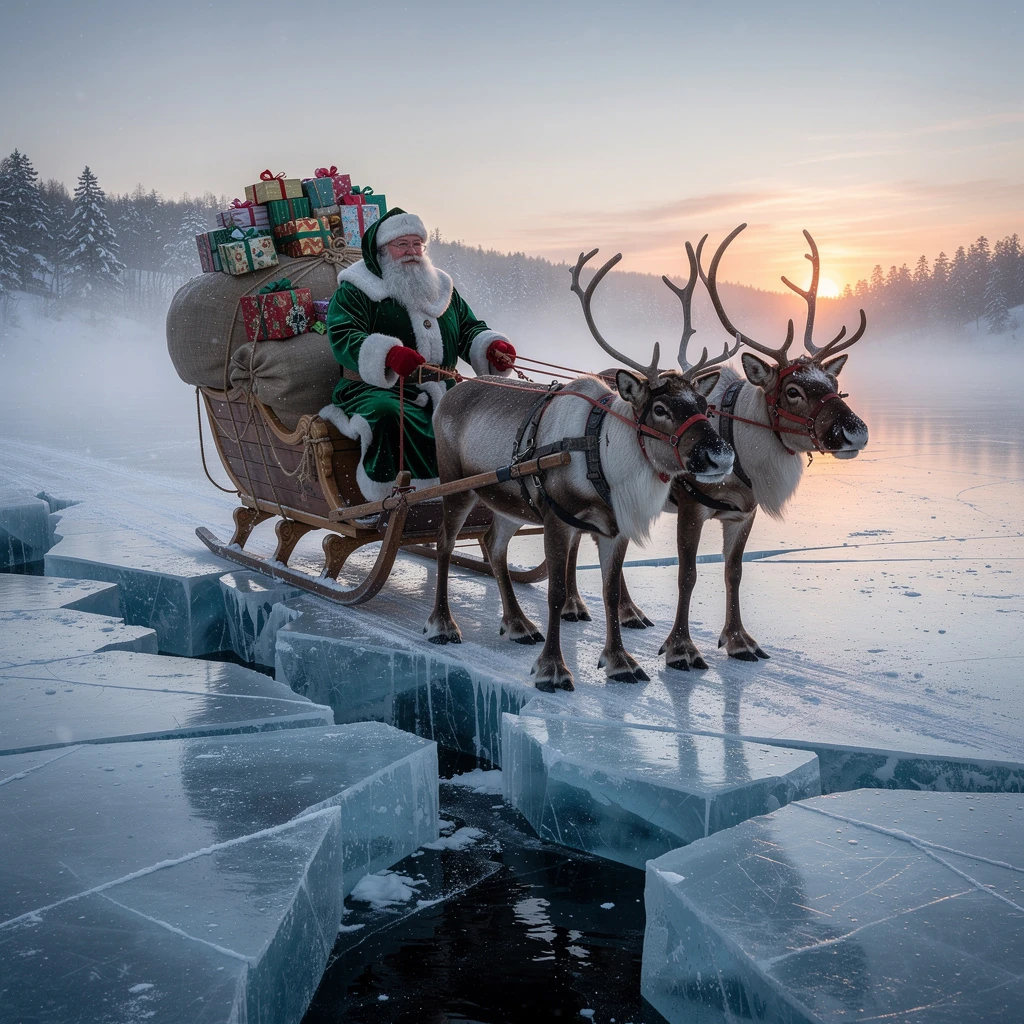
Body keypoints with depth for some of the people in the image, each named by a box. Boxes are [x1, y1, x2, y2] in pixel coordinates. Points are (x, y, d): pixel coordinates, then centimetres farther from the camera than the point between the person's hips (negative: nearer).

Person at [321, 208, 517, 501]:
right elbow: (343, 339, -14)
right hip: (377, 389, -5)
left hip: (441, 391, 5)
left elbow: (468, 329, 22)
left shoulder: (441, 287, 22)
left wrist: (490, 347, -5)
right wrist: (390, 354, -35)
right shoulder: (354, 291, 2)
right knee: (388, 416, -39)